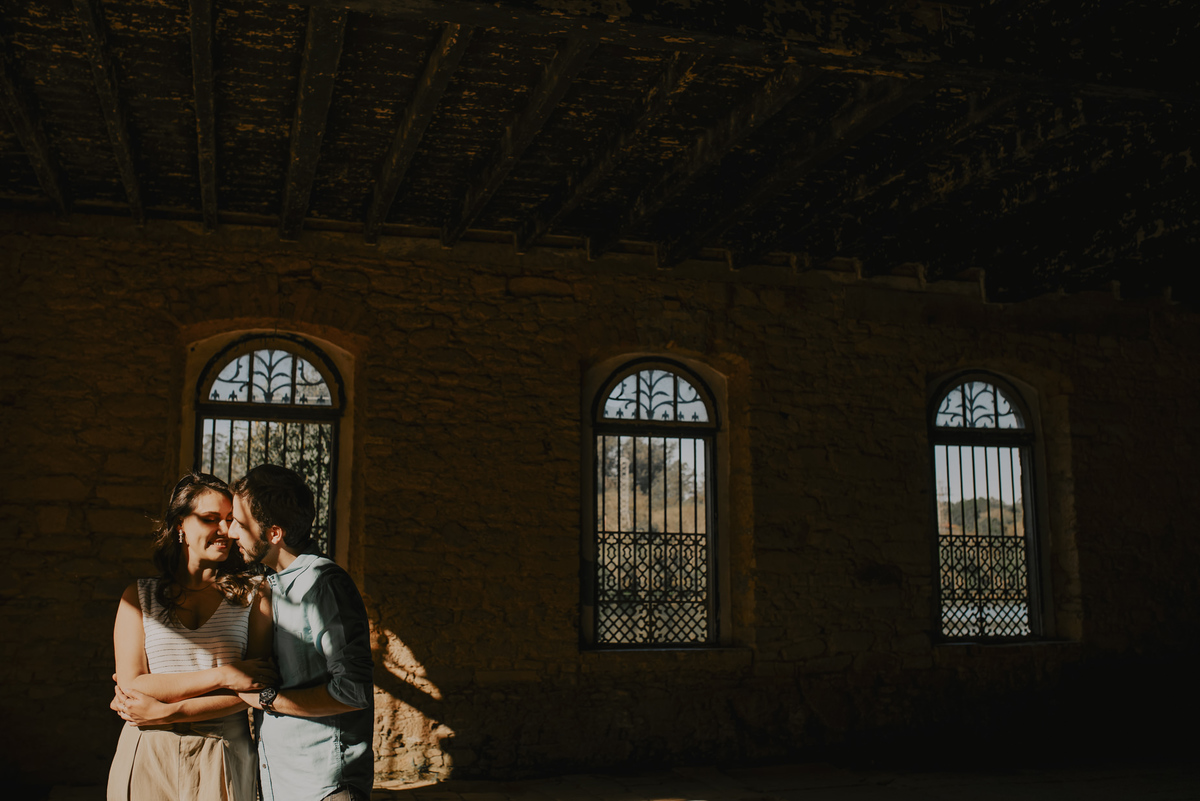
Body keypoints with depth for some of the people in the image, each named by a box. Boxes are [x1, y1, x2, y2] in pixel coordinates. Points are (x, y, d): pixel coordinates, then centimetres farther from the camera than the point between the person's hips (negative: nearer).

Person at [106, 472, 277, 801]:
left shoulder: (252, 595, 2)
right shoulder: (139, 597, 5)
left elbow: (253, 688, -7)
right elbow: (132, 685, -6)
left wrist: (166, 712, -14)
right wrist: (223, 675, -14)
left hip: (221, 761, -1)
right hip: (148, 760, 1)